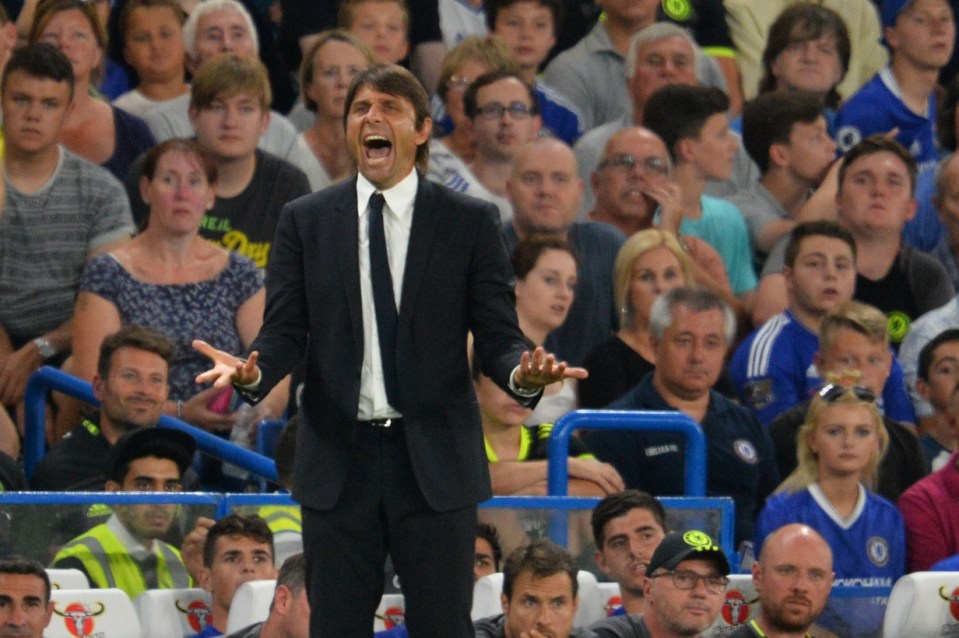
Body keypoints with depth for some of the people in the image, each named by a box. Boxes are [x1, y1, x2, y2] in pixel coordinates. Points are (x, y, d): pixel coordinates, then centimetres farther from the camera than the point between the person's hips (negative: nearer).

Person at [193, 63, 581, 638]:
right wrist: (254, 371, -20)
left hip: (434, 462, -1)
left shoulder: (470, 223, 3)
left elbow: (498, 336, -1)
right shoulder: (305, 221, 7)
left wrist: (522, 374, -24)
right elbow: (285, 328, 3)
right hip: (339, 459, 2)